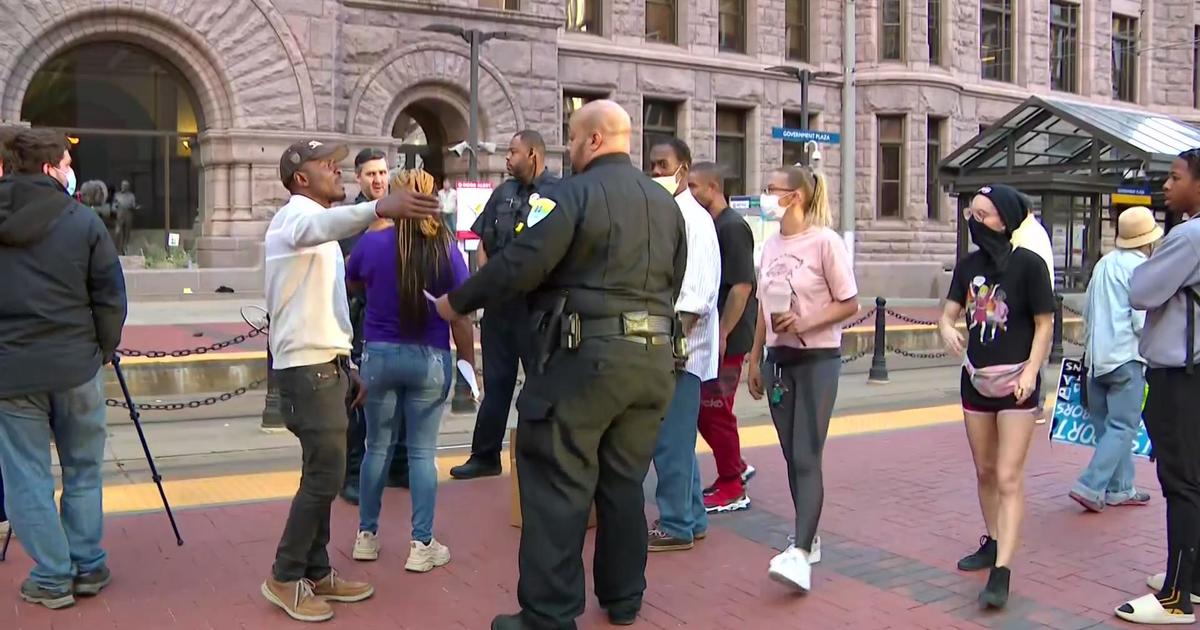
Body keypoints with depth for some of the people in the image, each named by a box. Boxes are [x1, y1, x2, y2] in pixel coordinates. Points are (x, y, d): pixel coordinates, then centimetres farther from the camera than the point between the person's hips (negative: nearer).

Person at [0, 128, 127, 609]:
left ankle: (52, 579, 13)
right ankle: (89, 568, 21)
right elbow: (110, 296, -4)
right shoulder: (82, 221, -4)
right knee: (83, 471, 13)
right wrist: (104, 348, 9)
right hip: (76, 364, -1)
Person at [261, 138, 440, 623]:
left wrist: (344, 363, 20)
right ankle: (284, 578, 4)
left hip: (323, 364, 10)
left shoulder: (314, 222, 21)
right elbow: (327, 224, -38)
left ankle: (315, 574, 19)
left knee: (321, 475, 11)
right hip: (307, 368, -10)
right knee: (325, 476, -8)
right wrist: (380, 208, -55)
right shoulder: (297, 213, -10)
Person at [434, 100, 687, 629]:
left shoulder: (575, 193, -8)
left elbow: (520, 264, -13)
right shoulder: (666, 202, 15)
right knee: (624, 481, 16)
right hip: (653, 356, 7)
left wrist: (457, 302, -1)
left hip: (587, 352, -7)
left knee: (558, 484, 0)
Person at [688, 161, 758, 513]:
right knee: (702, 408, 14)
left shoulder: (733, 227, -14)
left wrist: (723, 335, -21)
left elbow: (742, 286, -21)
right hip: (707, 337, 9)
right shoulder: (709, 226, 13)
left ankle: (732, 490, 13)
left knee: (715, 411, 0)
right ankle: (735, 468, 29)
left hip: (727, 340, -9)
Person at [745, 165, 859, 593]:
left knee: (806, 457, -11)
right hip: (779, 359, 7)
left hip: (817, 360, -6)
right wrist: (755, 359, 13)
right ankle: (808, 538, 22)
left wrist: (804, 323, -21)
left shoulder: (825, 241, -10)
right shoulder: (770, 246, 9)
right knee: (792, 456, 10)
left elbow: (849, 304, -9)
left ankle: (800, 553, -14)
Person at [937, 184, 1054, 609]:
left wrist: (1030, 372, -18)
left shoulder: (1028, 264, -11)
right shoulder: (969, 265, 4)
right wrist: (947, 331, -19)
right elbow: (949, 312, 5)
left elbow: (1044, 324, -8)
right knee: (984, 471, 16)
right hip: (976, 379, 6)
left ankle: (1001, 572, -9)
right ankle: (992, 543, 34)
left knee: (1008, 477, -9)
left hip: (1016, 383, -6)